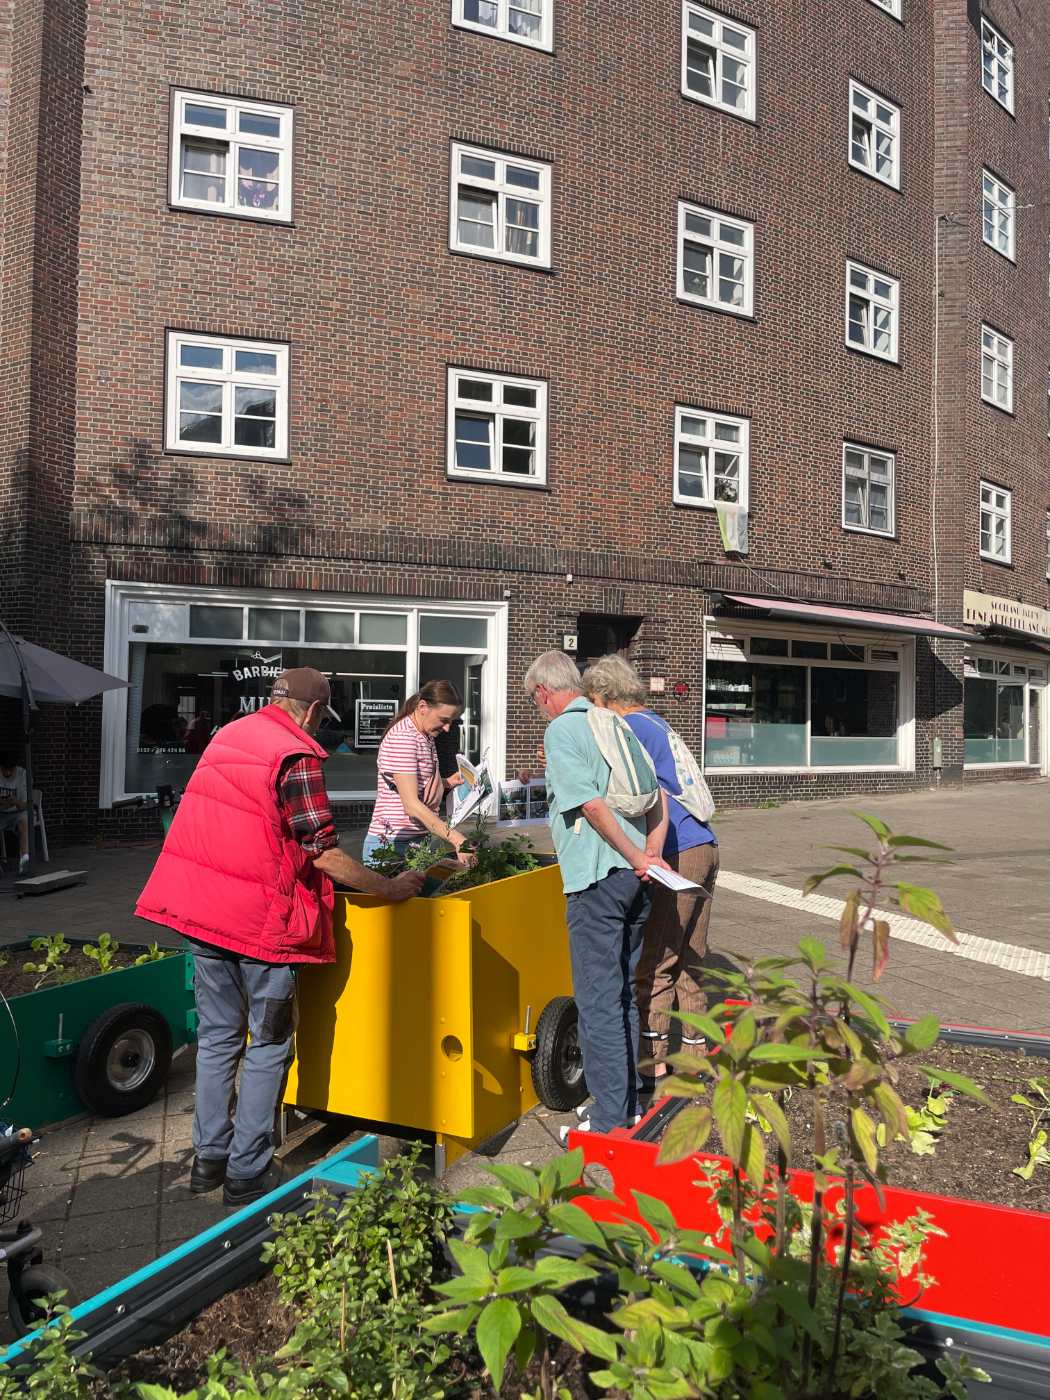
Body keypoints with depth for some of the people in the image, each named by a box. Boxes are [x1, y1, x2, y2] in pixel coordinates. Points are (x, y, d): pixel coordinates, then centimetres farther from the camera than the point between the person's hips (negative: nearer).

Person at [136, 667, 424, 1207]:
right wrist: (391, 888, -7)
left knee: (217, 1036, 18)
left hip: (201, 911, 7)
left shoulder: (226, 736, 10)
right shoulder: (296, 756, -14)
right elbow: (324, 855, -17)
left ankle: (210, 1157, 28)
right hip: (259, 919, -7)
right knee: (268, 1045, 7)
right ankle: (247, 1173, 14)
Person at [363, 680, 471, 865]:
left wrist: (447, 782, 5)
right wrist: (457, 839, -29)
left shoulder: (426, 737, 13)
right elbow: (412, 805, -24)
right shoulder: (402, 738, -17)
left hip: (418, 841, 9)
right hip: (391, 843, -9)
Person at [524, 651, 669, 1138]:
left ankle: (610, 1122, 6)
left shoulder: (561, 730, -9)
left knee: (598, 1001, -1)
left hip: (596, 878, -8)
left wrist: (637, 858, -11)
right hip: (634, 877, 8)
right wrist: (650, 856, 5)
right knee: (622, 993, 18)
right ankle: (627, 1106, 28)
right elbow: (658, 800, 14)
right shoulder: (617, 726, 15)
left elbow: (591, 804, -18)